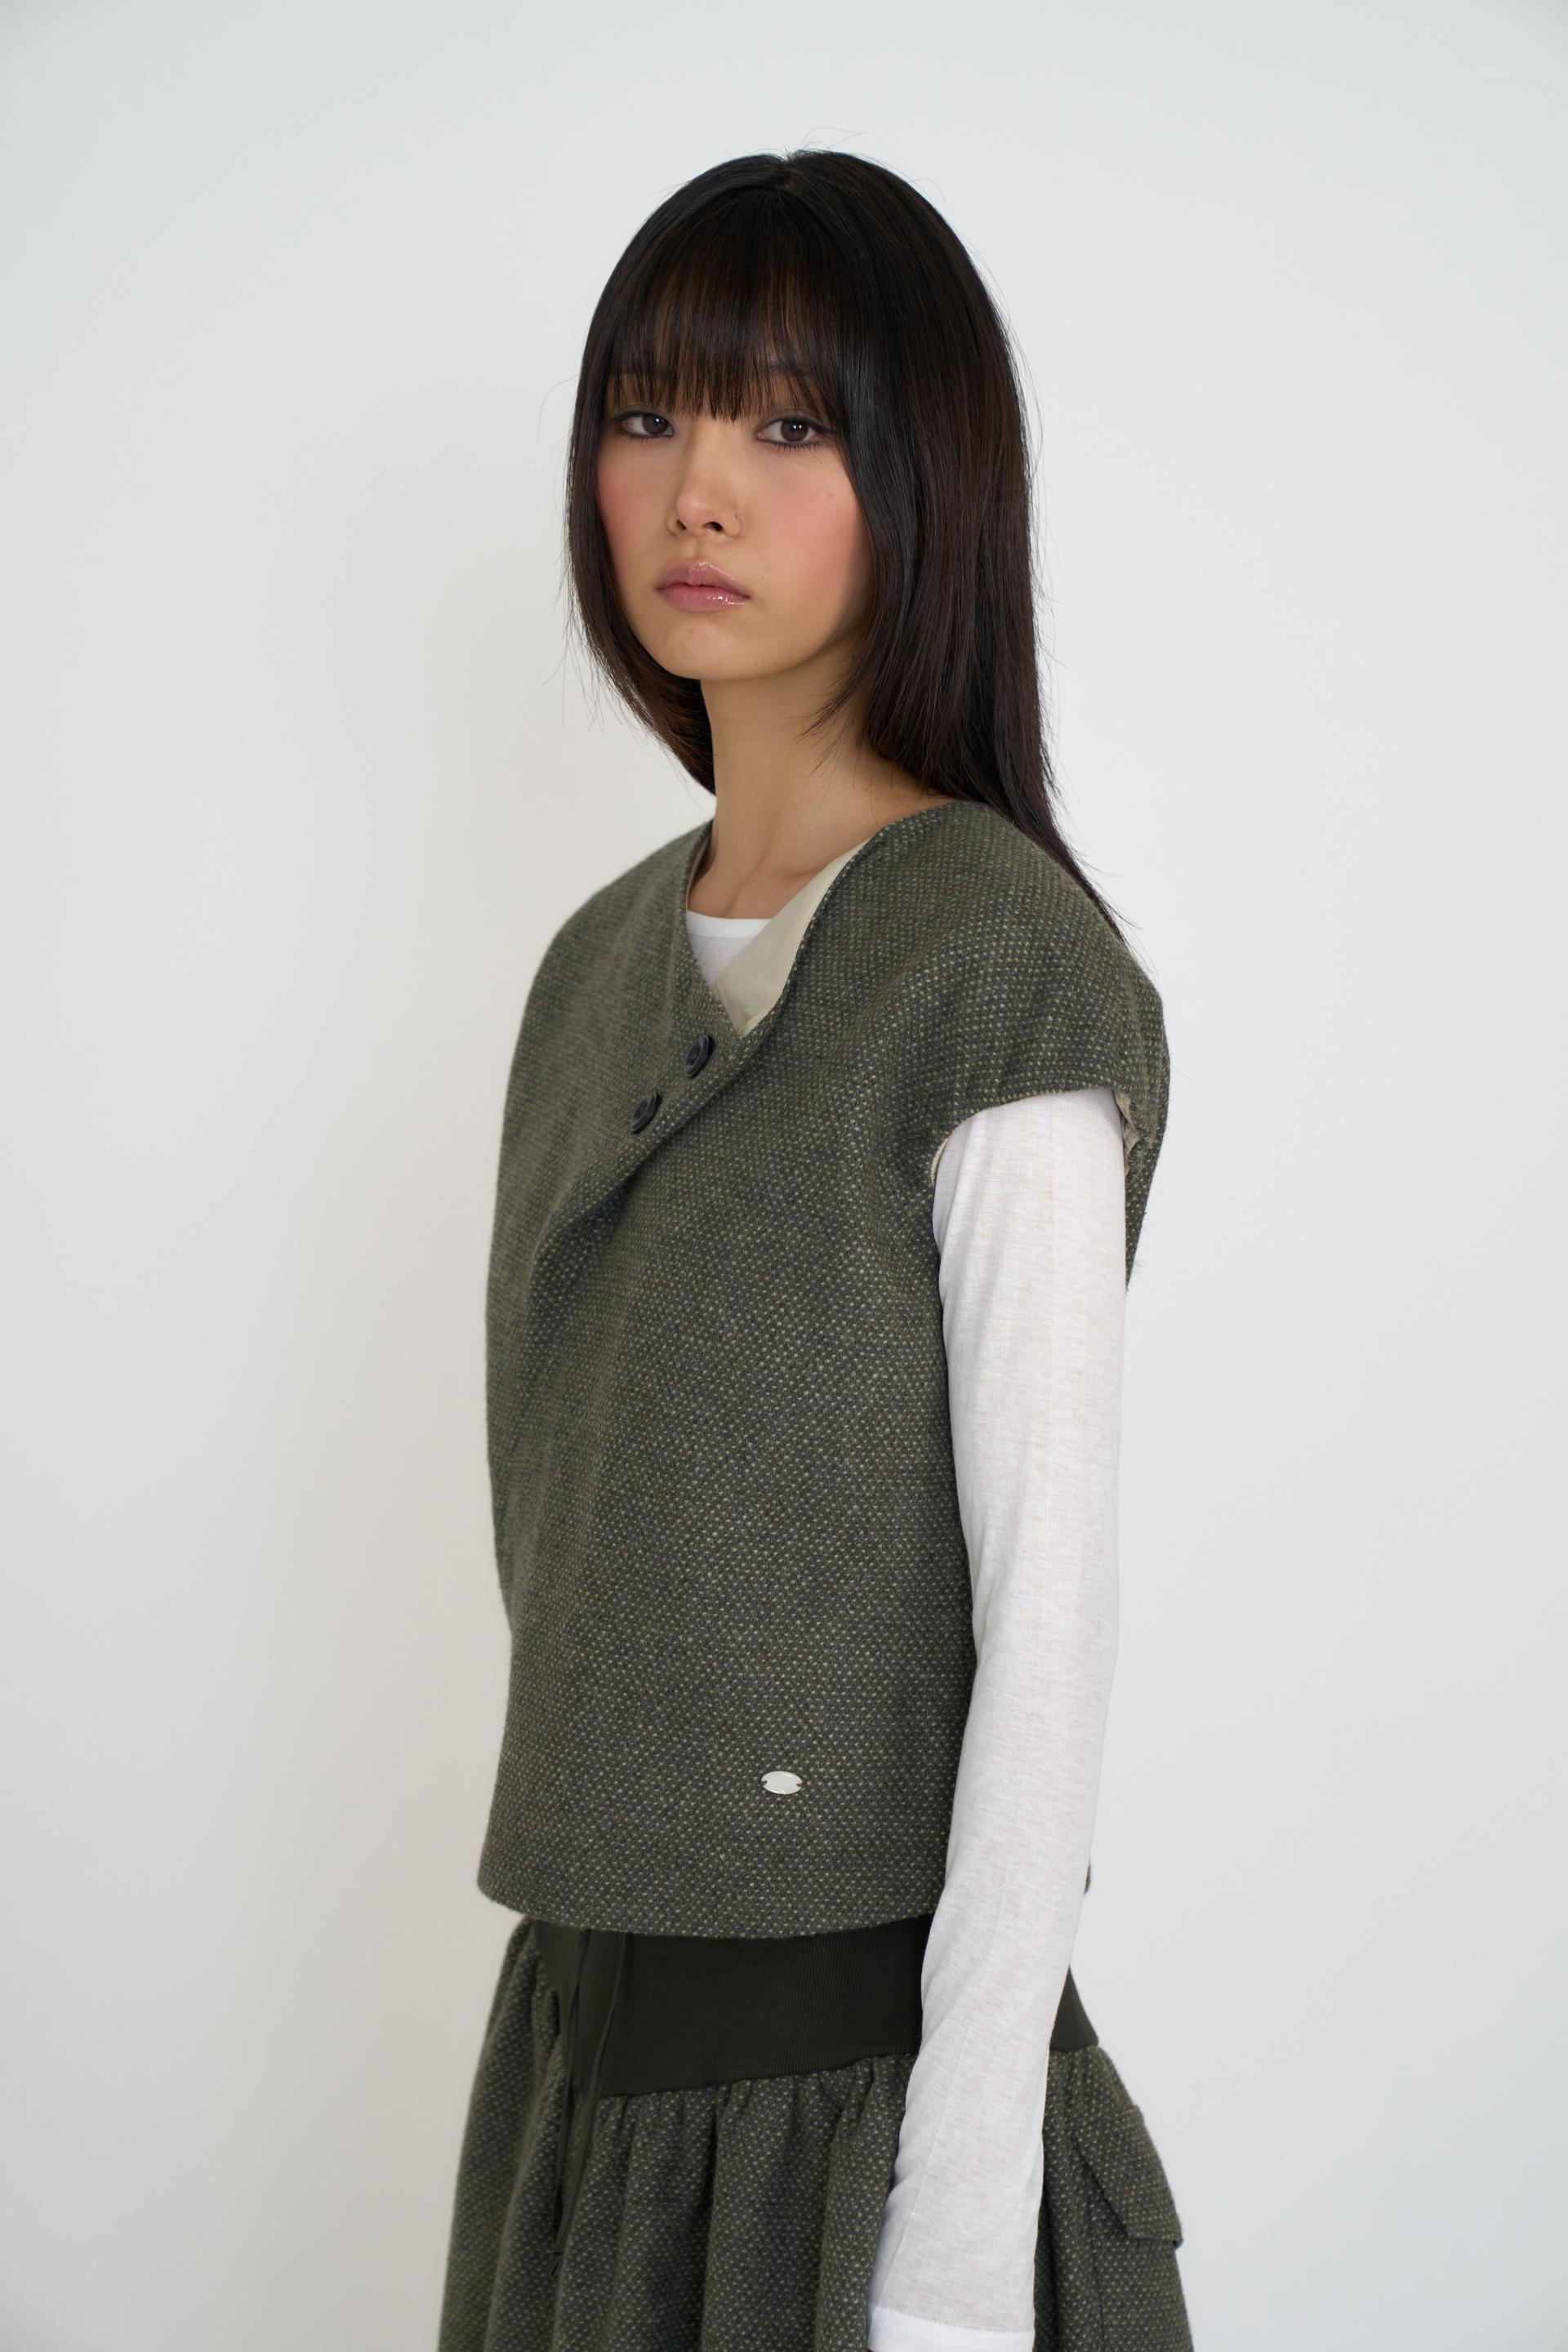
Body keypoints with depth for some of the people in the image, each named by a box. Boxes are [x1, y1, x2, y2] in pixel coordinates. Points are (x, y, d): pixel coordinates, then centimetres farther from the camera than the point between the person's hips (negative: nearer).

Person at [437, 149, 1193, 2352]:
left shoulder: (1002, 965, -13)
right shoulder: (604, 963, 8)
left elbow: (1048, 1605, -16)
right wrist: (569, 2015, 15)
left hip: (857, 2061, -6)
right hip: (587, 2042, 6)